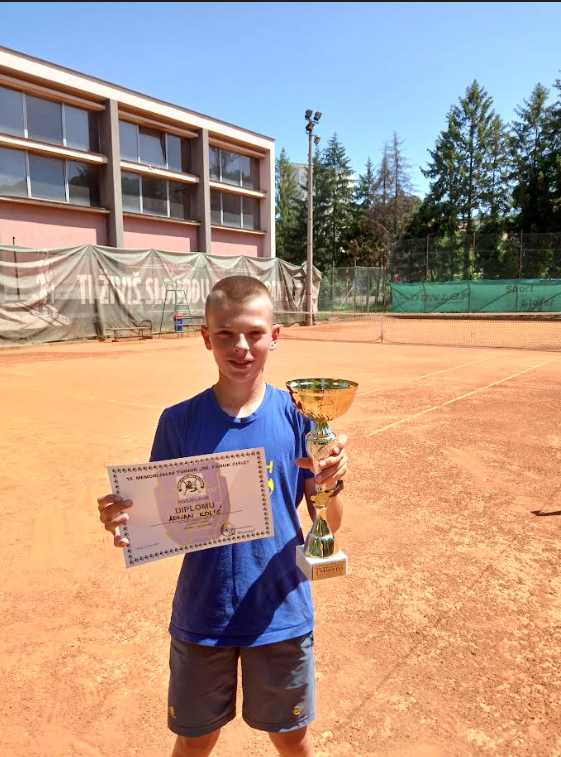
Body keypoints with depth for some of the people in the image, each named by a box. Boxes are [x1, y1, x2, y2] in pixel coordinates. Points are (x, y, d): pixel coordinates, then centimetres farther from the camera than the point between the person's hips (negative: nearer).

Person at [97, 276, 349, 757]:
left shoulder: (299, 415, -11)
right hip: (201, 617, 1)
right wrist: (126, 523, -24)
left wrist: (331, 483, -28)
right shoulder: (179, 422, -9)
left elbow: (328, 524, -7)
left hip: (281, 615, 0)